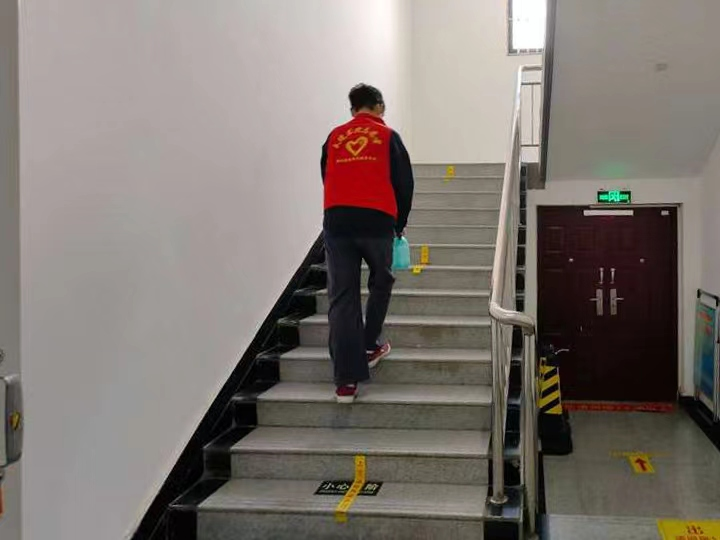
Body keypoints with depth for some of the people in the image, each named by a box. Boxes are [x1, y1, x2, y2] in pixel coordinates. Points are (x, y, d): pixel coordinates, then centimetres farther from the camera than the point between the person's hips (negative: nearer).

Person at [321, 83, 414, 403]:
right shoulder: (388, 137, 11)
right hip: (376, 222, -2)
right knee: (381, 284, 24)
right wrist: (400, 224, 23)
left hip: (337, 223, 2)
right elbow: (404, 184, 10)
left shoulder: (334, 138, 17)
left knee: (342, 298, 2)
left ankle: (346, 380, -1)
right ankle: (369, 347, 30)